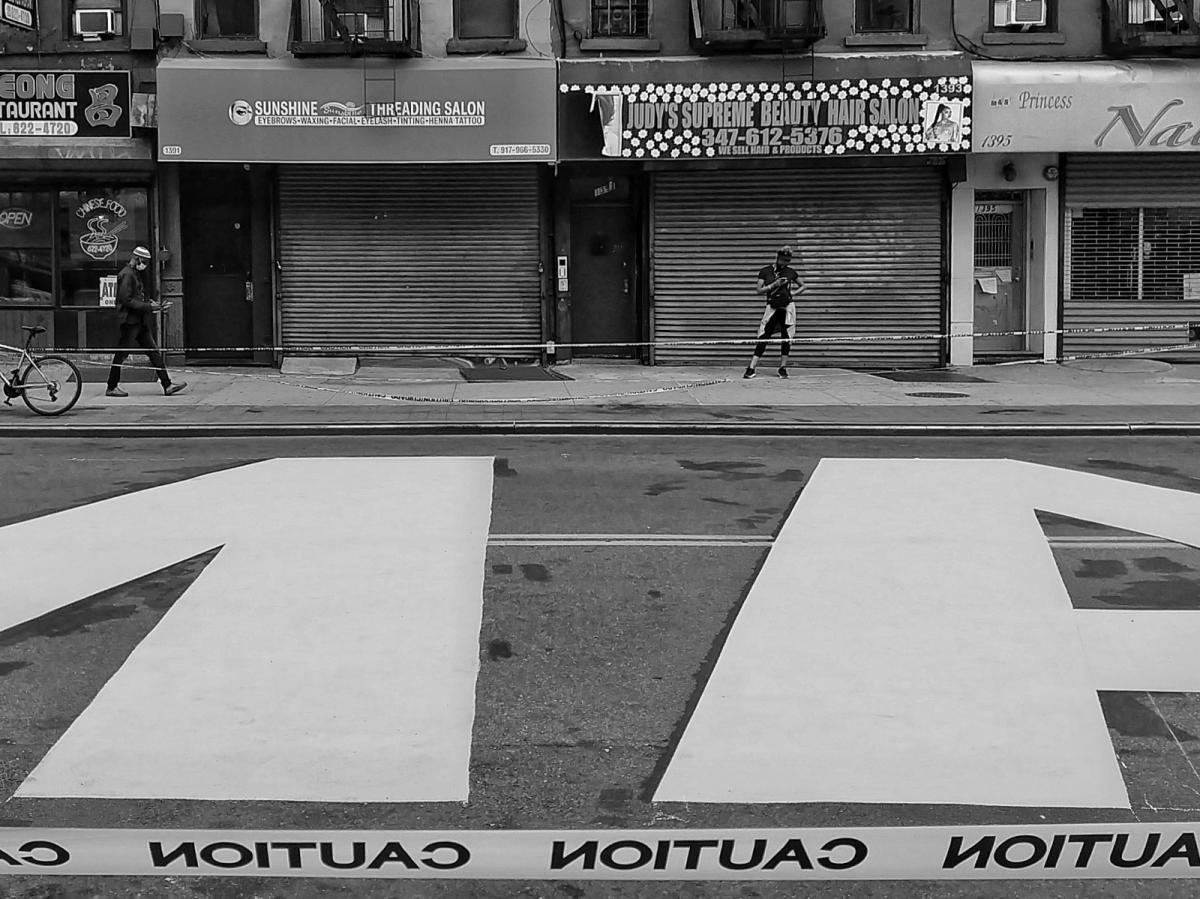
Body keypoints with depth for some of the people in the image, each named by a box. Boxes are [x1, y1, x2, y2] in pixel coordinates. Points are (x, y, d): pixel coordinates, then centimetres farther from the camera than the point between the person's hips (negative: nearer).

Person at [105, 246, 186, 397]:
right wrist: (148, 307, -19)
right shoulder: (127, 275, -13)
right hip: (130, 321, -10)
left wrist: (149, 303, 9)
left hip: (139, 322, 10)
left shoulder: (135, 274, 19)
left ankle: (167, 385, 5)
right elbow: (127, 300, -20)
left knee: (154, 352, 6)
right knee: (121, 355, -2)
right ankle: (111, 388, 6)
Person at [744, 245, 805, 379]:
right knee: (763, 337, -7)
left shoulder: (791, 272, 8)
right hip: (772, 307, -2)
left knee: (787, 338, 0)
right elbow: (758, 291, 0)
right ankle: (751, 369, -8)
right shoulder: (765, 271, 3)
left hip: (788, 306, 2)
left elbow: (803, 286, 20)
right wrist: (774, 285, -11)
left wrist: (794, 292, 2)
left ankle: (783, 368, 11)